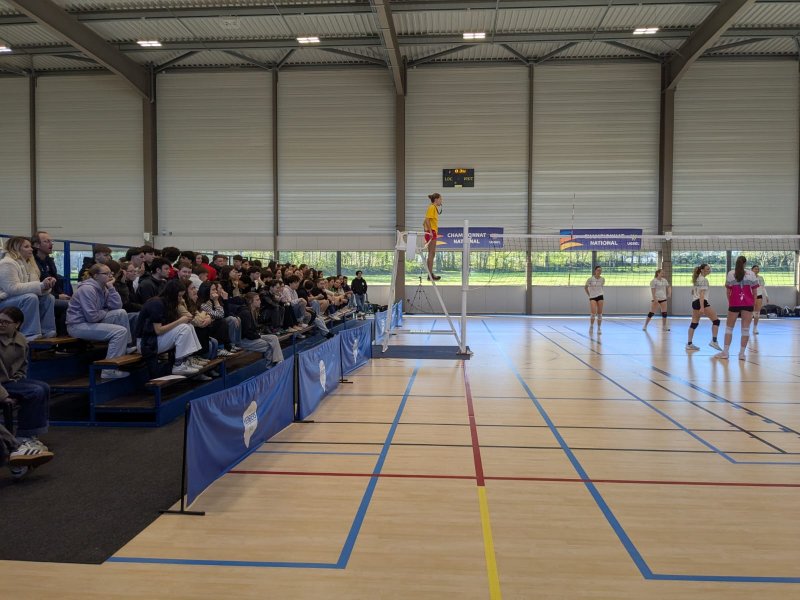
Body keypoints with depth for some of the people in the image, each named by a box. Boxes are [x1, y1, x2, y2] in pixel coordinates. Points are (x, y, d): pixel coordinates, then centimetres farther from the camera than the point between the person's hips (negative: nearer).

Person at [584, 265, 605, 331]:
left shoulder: (602, 279, -1)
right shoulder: (590, 279, -9)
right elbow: (585, 287, 4)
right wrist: (589, 295, 5)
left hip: (600, 297, 3)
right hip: (592, 297, -3)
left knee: (600, 314, 3)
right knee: (593, 313, -16)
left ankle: (598, 328, 14)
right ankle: (591, 326, 5)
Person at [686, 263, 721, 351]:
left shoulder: (696, 279, 17)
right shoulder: (703, 280, -10)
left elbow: (693, 291, 25)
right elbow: (701, 294, -18)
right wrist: (702, 307, -24)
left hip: (694, 302, 9)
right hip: (702, 302, -9)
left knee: (694, 323, 8)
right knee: (716, 320, -5)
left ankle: (689, 344, 6)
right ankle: (714, 341, -12)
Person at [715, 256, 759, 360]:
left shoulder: (730, 273, 3)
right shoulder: (751, 274, 4)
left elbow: (728, 290, 4)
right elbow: (754, 291, 4)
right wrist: (753, 303, 13)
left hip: (734, 303, 0)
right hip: (748, 303, 0)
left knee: (729, 327, 9)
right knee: (745, 329, 4)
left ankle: (725, 352, 6)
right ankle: (742, 353, 5)